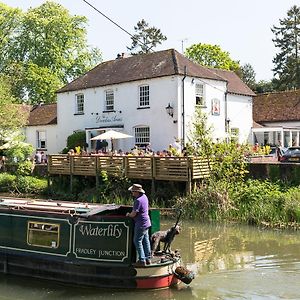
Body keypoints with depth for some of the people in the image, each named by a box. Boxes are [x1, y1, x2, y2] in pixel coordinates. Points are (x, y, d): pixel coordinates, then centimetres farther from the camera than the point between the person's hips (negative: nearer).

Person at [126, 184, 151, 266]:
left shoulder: (138, 200, -23)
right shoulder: (144, 197, 7)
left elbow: (134, 214, -23)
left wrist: (128, 214, -1)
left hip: (141, 224, -10)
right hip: (146, 222, 10)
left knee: (137, 241, -2)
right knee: (146, 240, 14)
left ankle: (142, 260, -2)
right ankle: (148, 258, 20)